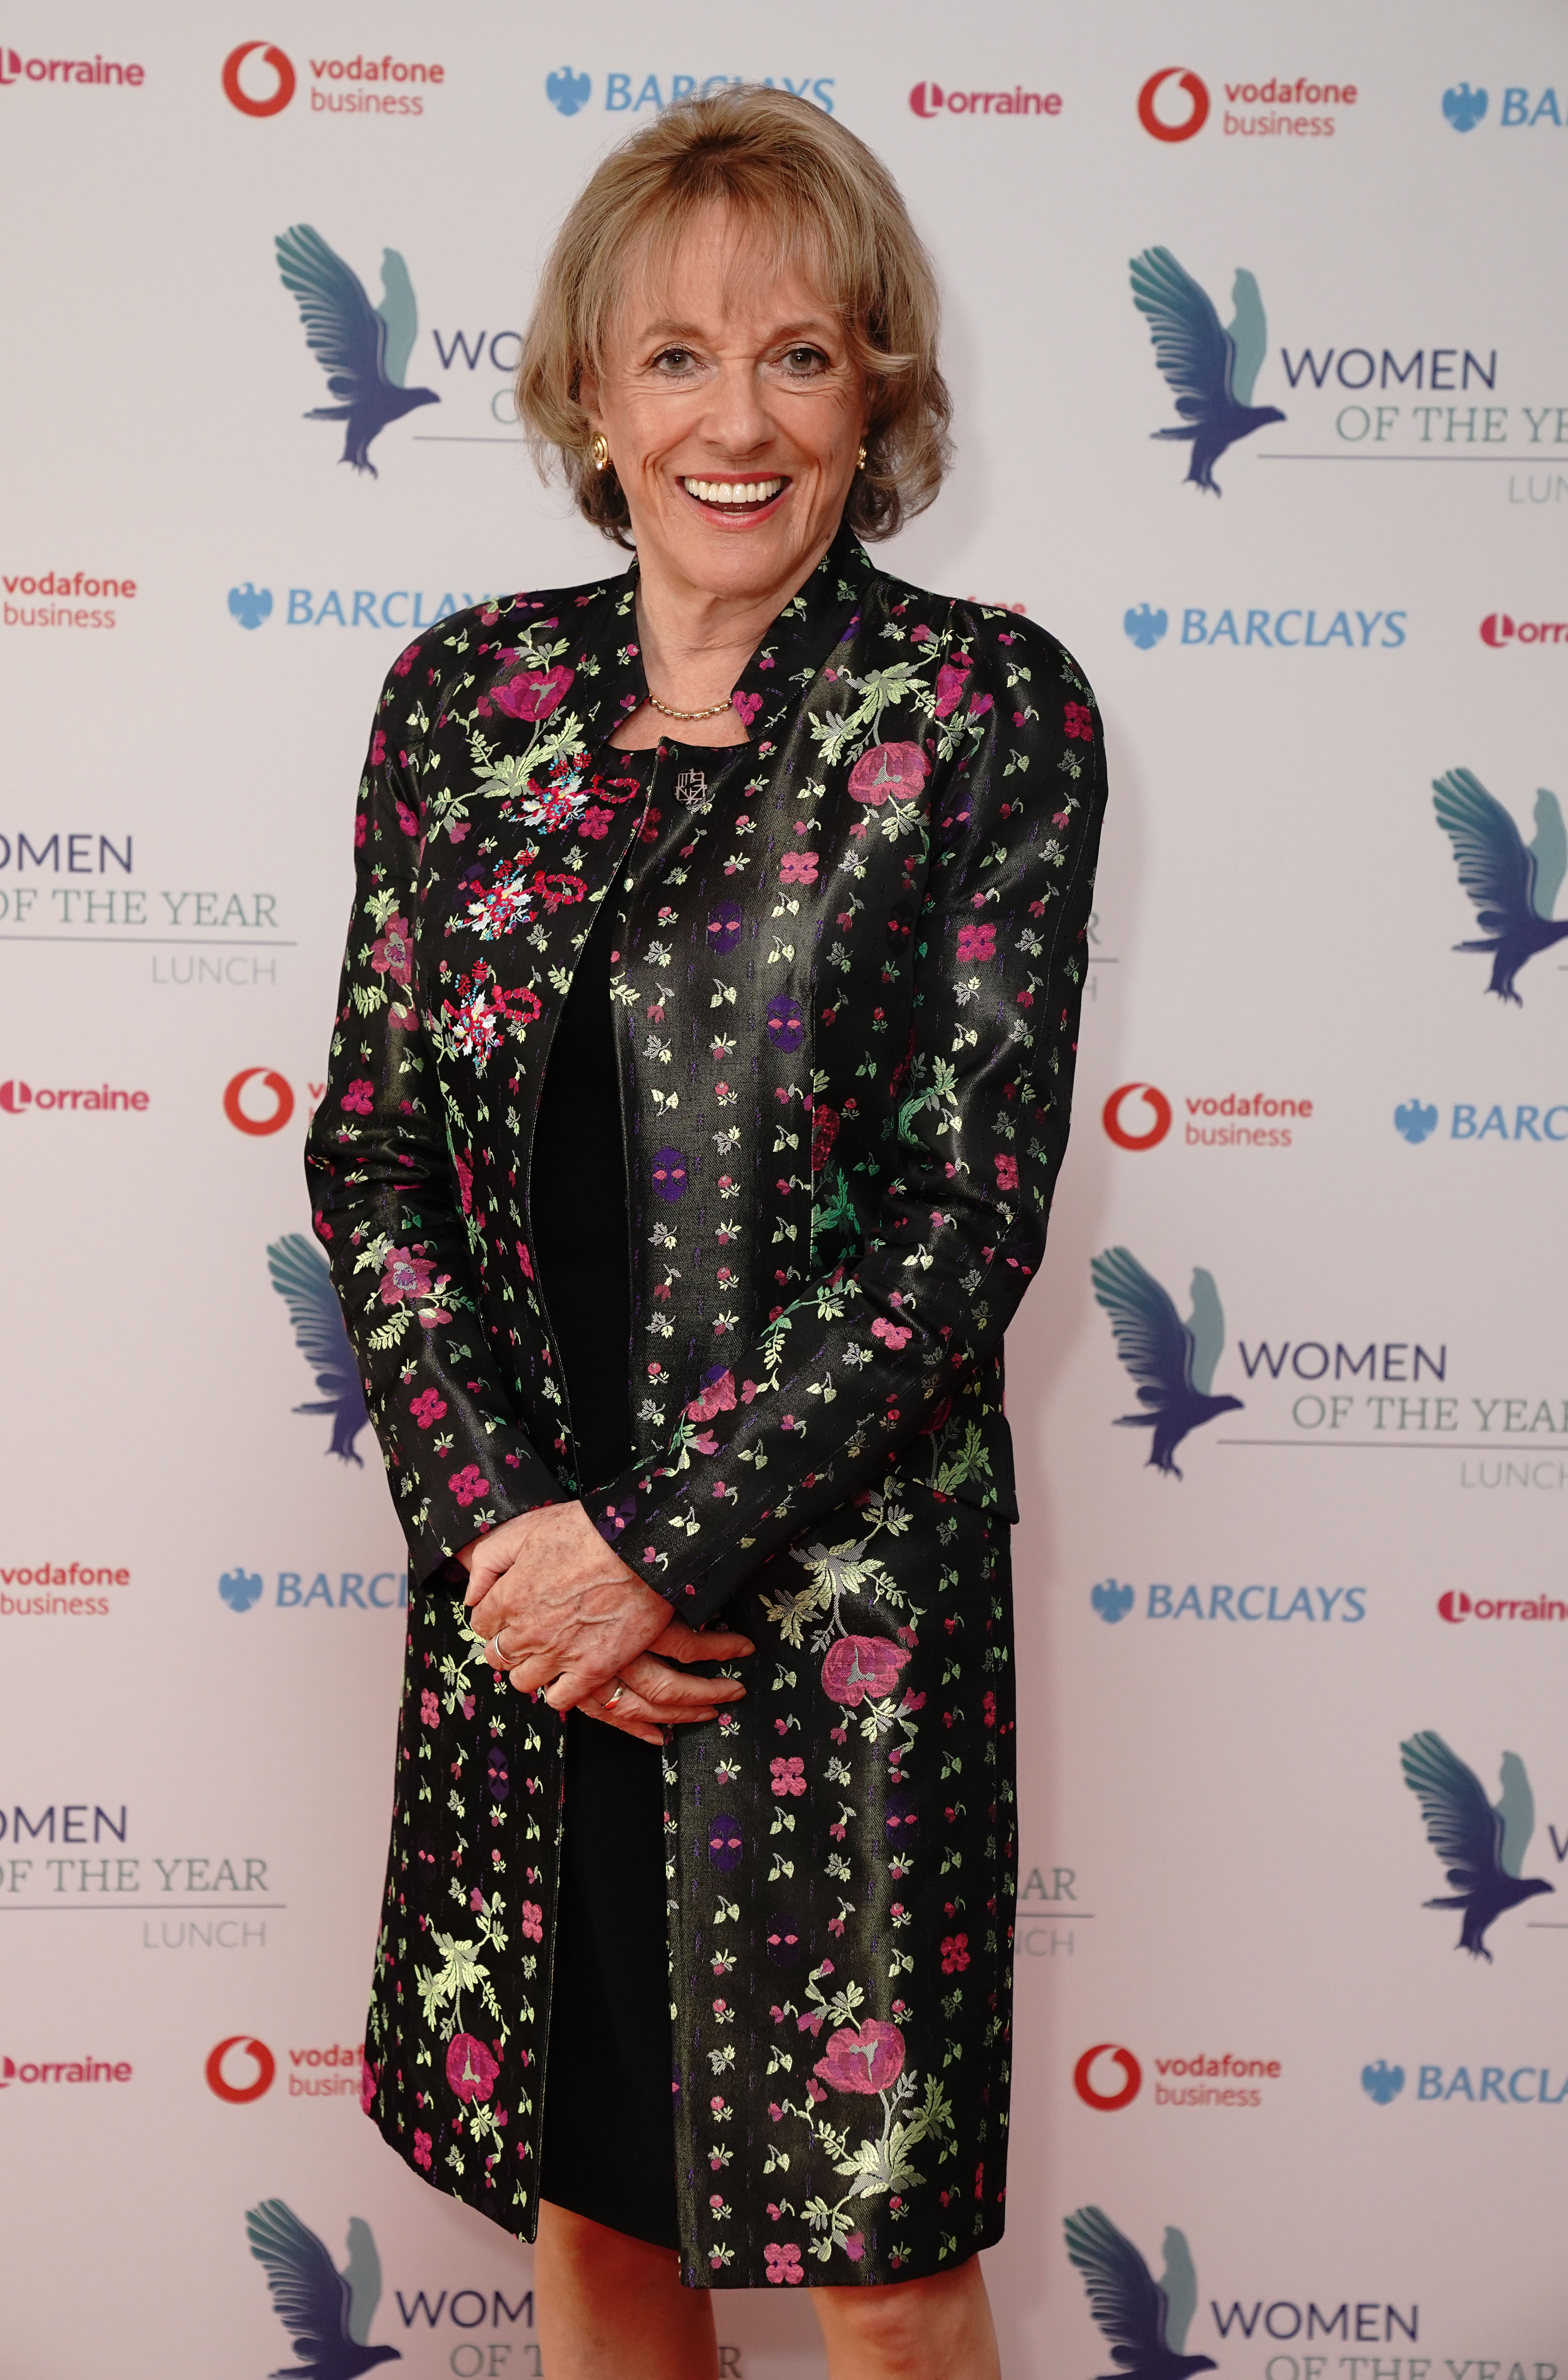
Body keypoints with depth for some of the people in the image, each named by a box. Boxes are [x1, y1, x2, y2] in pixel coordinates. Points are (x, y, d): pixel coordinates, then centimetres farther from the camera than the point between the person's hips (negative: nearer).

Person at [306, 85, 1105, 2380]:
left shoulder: (989, 708, -7)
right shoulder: (464, 692, 3)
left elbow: (978, 1201, -12)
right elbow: (370, 1148, 3)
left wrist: (652, 1543, -15)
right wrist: (499, 1526, -9)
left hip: (842, 1598, -3)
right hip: (521, 1581, 4)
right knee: (579, 2176, 19)